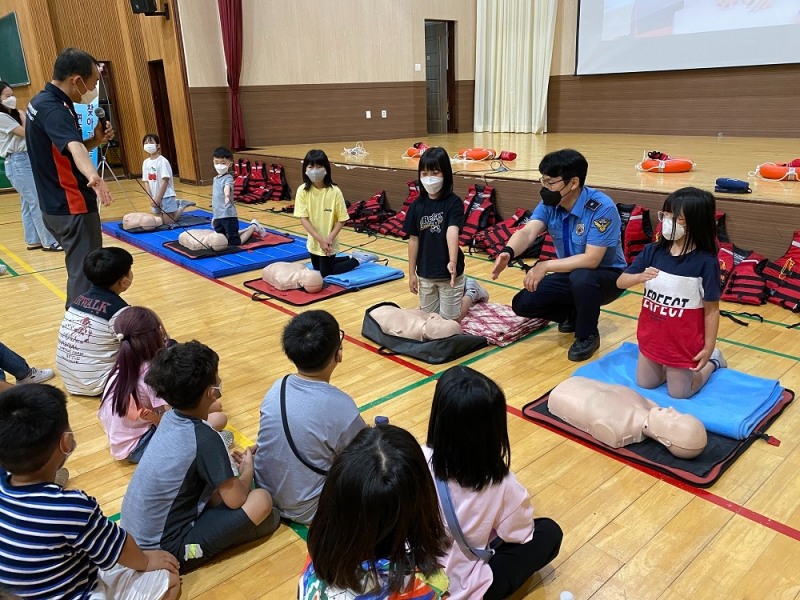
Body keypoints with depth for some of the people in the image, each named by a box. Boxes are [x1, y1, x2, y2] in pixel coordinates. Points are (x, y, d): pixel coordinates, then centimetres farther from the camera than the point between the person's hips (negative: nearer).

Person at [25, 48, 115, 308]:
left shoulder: (42, 101, 10)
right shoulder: (53, 109, -21)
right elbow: (73, 148, -42)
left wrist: (96, 140, 1)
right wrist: (93, 176, -60)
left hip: (57, 206, 10)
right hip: (72, 208, -10)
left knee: (79, 271, 22)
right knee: (85, 275, -6)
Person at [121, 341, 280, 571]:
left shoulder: (170, 418, -3)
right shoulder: (204, 439, -26)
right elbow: (235, 500, -15)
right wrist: (248, 470, 3)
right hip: (163, 550, -8)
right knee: (261, 501, -12)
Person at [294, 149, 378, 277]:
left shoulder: (334, 191, -21)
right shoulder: (303, 190, -13)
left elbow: (341, 219, -14)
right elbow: (303, 218, -14)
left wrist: (329, 238, -23)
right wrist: (320, 240, -21)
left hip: (329, 242, -4)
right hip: (313, 242, 5)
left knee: (325, 273, 5)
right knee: (317, 269, 22)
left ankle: (358, 260, 21)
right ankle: (351, 257, 39)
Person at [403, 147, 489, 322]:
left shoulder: (454, 203, -13)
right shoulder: (416, 206, -2)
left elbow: (452, 232, -28)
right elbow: (413, 240, 1)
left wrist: (453, 263, -43)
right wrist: (412, 273, 2)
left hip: (448, 273, -4)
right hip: (425, 273, 4)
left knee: (449, 319, 6)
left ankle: (470, 291, 32)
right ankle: (460, 289, 38)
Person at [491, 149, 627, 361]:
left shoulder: (602, 208, -29)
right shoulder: (549, 204, -10)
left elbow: (591, 259, -34)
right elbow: (528, 232, -26)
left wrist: (545, 266, -37)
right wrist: (508, 252, -48)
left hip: (607, 276, -6)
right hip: (570, 274, 6)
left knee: (581, 277, -40)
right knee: (522, 303, -10)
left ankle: (587, 335, -12)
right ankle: (575, 314, 15)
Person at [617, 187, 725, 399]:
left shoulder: (706, 262, -20)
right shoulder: (653, 251, -8)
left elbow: (711, 308, -14)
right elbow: (621, 282, -5)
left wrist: (708, 348, -11)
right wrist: (640, 277, -27)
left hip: (683, 342, -5)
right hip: (651, 336, 5)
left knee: (678, 393, 12)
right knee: (645, 384, 18)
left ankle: (713, 361, 35)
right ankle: (677, 367, 41)